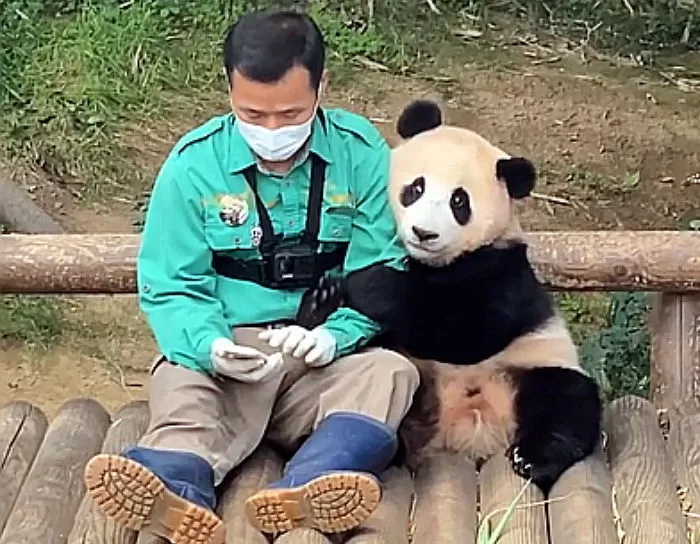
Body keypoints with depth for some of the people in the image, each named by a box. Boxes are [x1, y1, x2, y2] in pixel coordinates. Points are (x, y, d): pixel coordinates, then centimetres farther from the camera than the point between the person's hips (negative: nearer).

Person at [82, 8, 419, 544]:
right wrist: (209, 345, -23)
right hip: (229, 356, 0)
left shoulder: (362, 153, -1)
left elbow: (384, 273, 0)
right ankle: (175, 490, -65)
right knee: (179, 383, -32)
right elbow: (171, 287, -1)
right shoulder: (193, 162, -2)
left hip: (329, 359, 1)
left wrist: (334, 334, -21)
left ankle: (309, 486, -58)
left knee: (392, 372, -30)